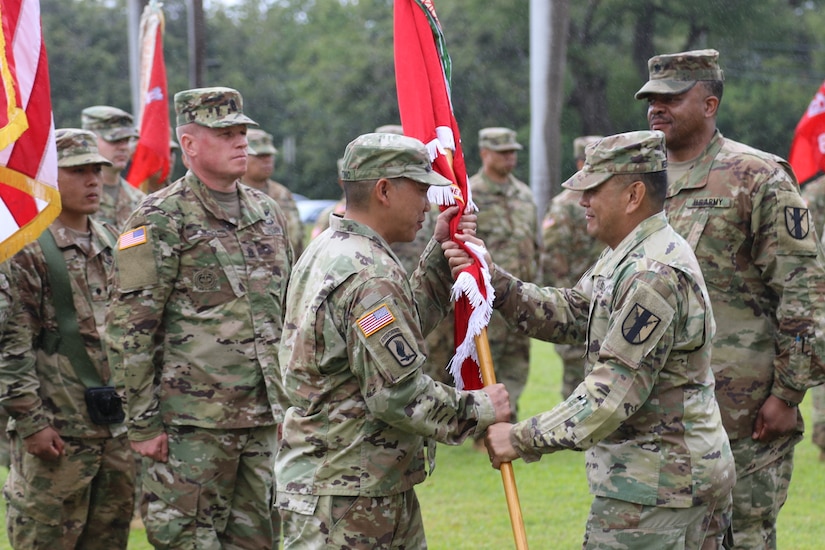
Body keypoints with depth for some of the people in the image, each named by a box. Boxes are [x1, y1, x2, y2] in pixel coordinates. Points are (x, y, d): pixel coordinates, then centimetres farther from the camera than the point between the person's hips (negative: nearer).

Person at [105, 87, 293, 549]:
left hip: (263, 421, 6)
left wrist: (289, 402, 17)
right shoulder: (161, 220, -7)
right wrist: (143, 424, -12)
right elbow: (128, 330, -9)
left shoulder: (267, 212, 14)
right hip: (192, 422, -6)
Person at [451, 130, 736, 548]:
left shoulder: (655, 275, -22)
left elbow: (613, 392, -25)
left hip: (654, 486, -10)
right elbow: (570, 314, 12)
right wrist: (493, 280, -1)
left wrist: (523, 440, -20)